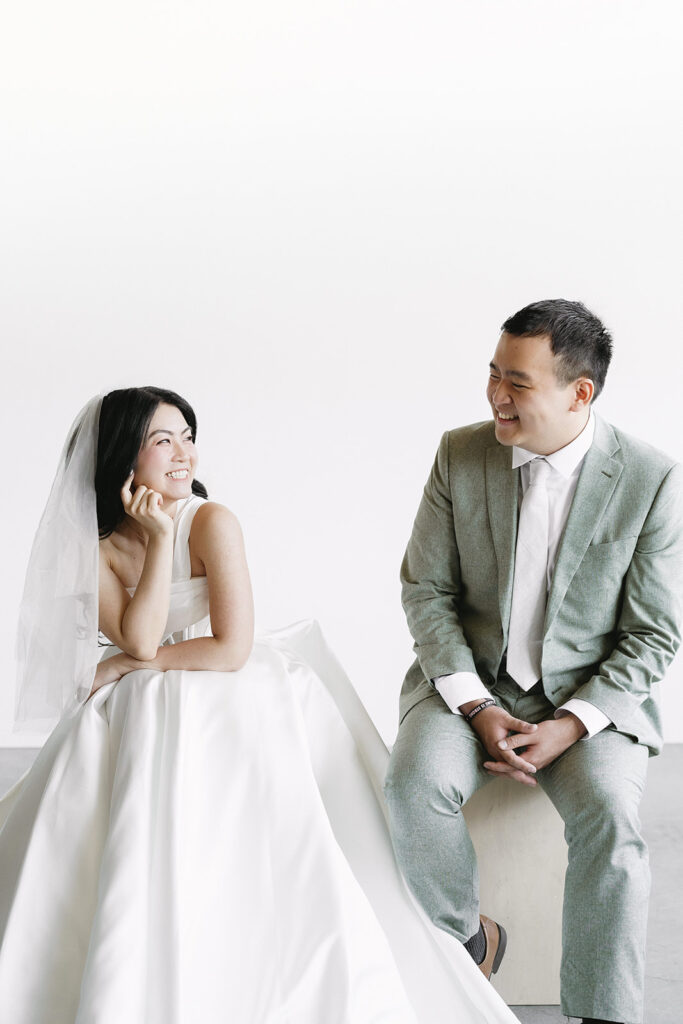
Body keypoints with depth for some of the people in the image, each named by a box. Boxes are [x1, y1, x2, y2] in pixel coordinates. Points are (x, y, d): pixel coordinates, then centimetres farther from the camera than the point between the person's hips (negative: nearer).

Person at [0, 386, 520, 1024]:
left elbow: (232, 649, -15)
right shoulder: (96, 547, 0)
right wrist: (160, 538, -17)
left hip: (227, 704, -3)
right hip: (140, 719, 3)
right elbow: (139, 640, -15)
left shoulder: (212, 523, -10)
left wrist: (128, 666, -8)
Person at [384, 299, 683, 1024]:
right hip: (470, 677, 2)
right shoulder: (460, 454, -3)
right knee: (415, 783, -26)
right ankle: (469, 936, 2)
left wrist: (569, 726, -18)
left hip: (591, 693, -2)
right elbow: (426, 588, 0)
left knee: (608, 818, -29)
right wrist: (476, 707, -12)